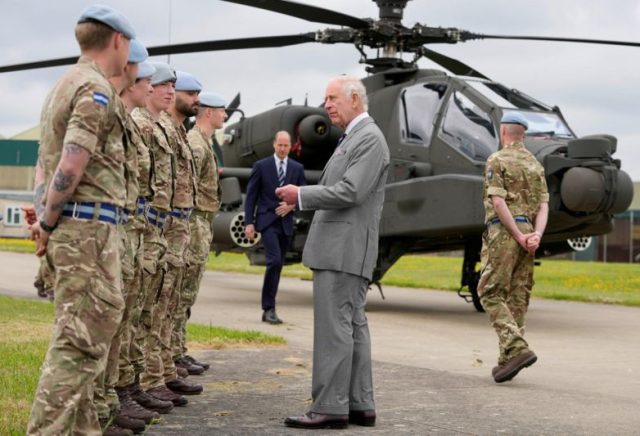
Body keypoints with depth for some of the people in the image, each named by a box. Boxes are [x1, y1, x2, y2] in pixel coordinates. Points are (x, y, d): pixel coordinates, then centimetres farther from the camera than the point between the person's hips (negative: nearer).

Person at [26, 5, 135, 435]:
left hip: (70, 224, 10)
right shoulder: (97, 88, -12)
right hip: (89, 225, -10)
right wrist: (49, 221, -11)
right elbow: (71, 165, -21)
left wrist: (49, 220, 15)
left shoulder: (66, 84, 19)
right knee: (82, 335, -9)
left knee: (80, 331, 14)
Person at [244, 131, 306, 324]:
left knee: (278, 265, 7)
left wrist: (292, 205, -10)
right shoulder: (261, 166, 1)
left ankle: (268, 308, 15)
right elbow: (251, 196, 0)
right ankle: (269, 308, -14)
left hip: (286, 223, 4)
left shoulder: (297, 168, 9)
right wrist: (249, 222, -7)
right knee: (275, 261, -18)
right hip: (267, 221, -4)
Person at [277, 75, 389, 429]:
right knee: (352, 325, 10)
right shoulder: (352, 138, 20)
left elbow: (350, 192, -20)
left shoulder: (369, 138, -12)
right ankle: (359, 406, 14)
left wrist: (301, 195, -14)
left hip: (345, 249, -10)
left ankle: (330, 407, -7)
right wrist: (301, 200, 13)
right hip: (339, 248, 10)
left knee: (334, 326, -9)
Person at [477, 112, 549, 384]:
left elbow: (498, 202, -15)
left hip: (504, 232, -7)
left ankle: (516, 349, -19)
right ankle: (509, 360, 10)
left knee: (490, 294, -3)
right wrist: (536, 235, -8)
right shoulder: (535, 165, 16)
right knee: (517, 297, 9)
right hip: (528, 230, 7)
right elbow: (543, 205, 5)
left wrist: (519, 236, -14)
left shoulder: (497, 160, -4)